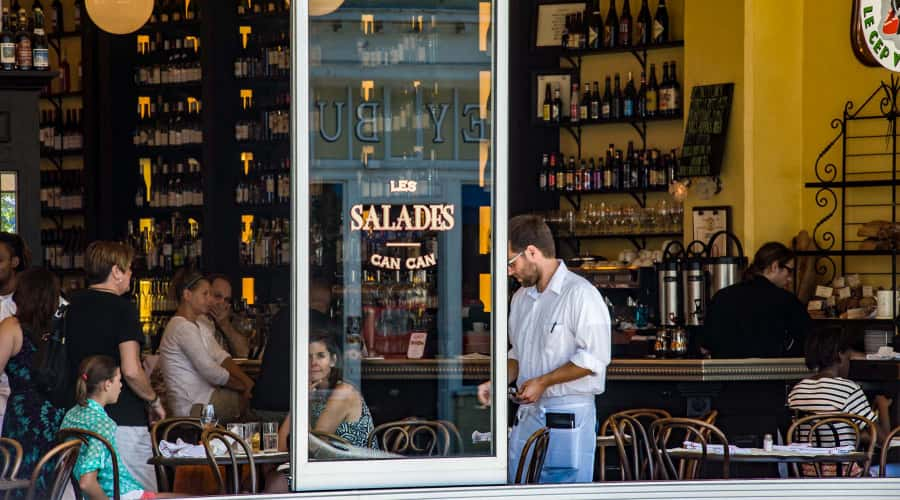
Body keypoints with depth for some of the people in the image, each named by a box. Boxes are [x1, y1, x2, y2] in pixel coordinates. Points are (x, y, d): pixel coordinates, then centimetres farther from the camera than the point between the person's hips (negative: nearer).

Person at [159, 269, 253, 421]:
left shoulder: (201, 326, 19)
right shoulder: (182, 328, -15)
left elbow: (221, 357, 4)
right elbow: (211, 371, -19)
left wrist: (247, 382, -11)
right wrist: (242, 386, -8)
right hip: (195, 407, -9)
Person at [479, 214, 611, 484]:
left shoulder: (580, 294, -11)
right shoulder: (521, 298, 18)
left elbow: (593, 359, -16)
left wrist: (543, 382, -15)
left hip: (568, 415, -8)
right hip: (528, 413, 8)